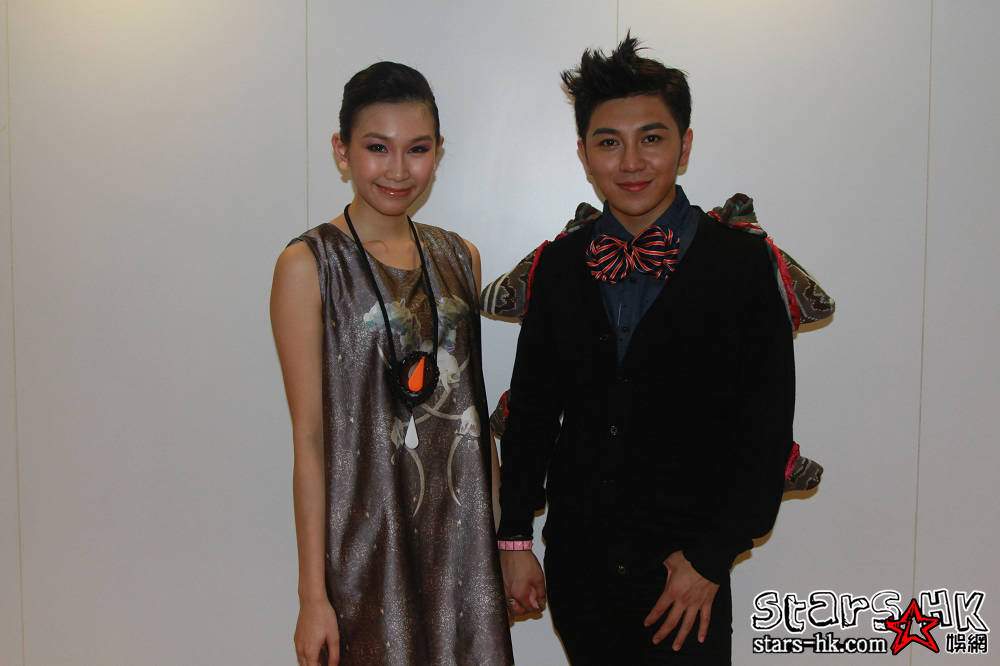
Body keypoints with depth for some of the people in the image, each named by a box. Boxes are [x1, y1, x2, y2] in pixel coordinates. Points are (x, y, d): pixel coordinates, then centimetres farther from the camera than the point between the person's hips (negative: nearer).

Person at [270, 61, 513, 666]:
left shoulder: (460, 256, 7)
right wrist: (313, 594, -10)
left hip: (463, 532, 5)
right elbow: (309, 437, -9)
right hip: (367, 537, -4)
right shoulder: (310, 264, -7)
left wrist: (503, 538, 10)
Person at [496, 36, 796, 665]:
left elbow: (767, 429, -7)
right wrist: (515, 537, 7)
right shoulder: (559, 265, 3)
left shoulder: (742, 262, -7)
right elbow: (530, 407, 8)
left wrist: (711, 556, -9)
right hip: (576, 563, 3)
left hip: (686, 572, -3)